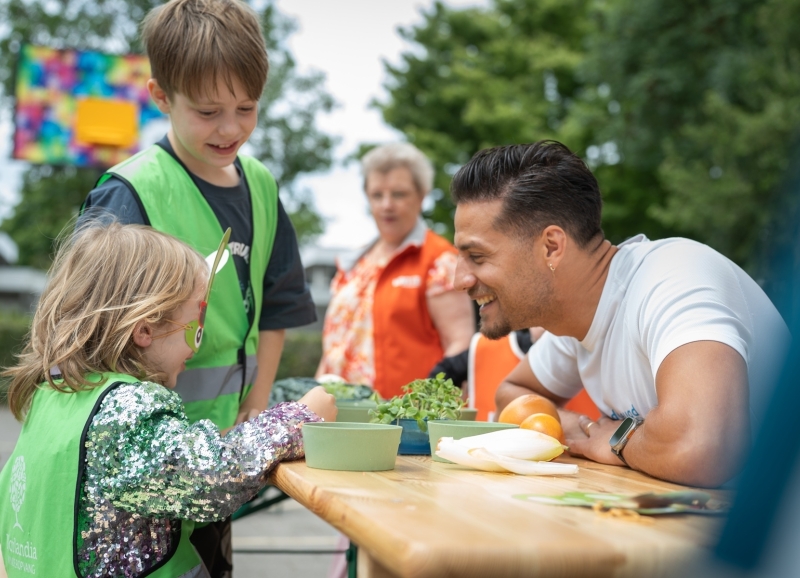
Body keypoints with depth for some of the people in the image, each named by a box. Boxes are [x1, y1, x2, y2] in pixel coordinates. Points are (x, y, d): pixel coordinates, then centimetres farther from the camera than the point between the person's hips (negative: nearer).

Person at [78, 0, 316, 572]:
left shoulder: (259, 185, 5)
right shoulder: (130, 193, -16)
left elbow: (274, 307, 11)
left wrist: (254, 410, 6)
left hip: (221, 426, 6)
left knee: (211, 557, 18)